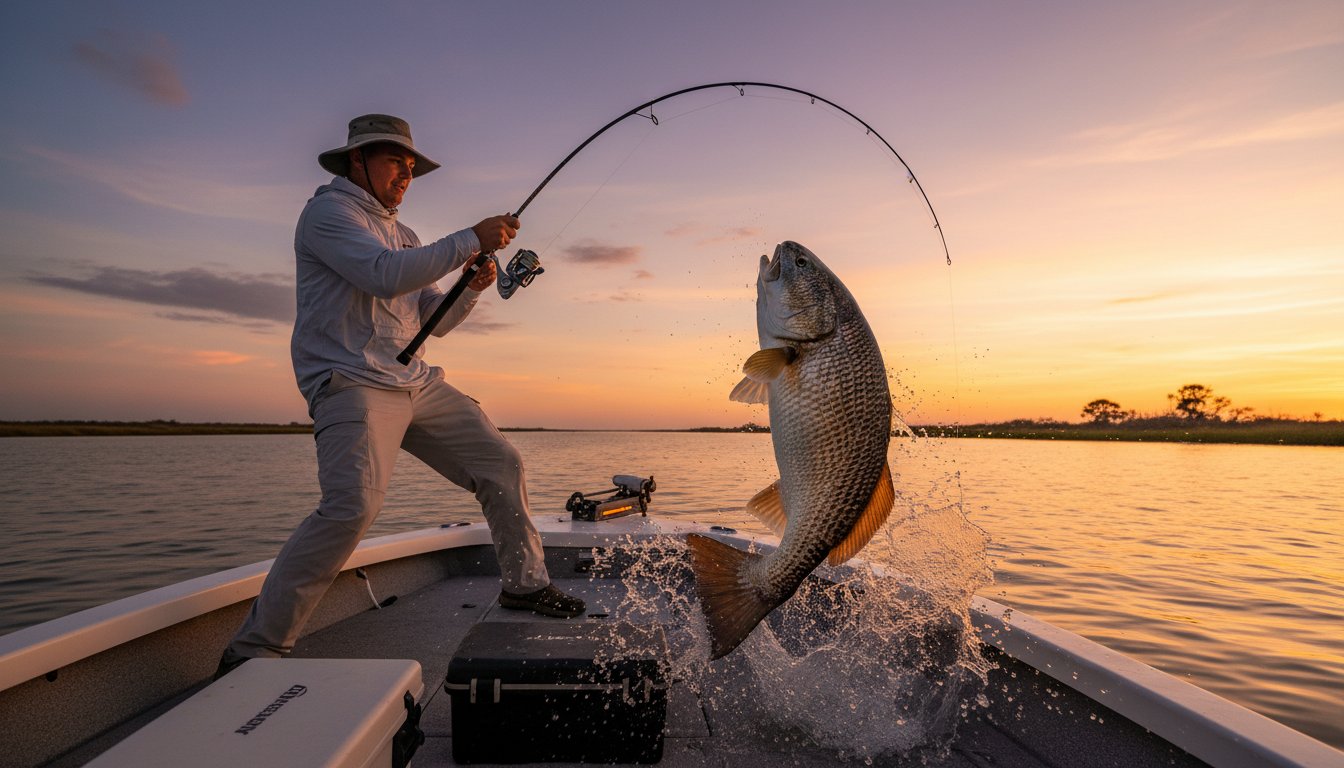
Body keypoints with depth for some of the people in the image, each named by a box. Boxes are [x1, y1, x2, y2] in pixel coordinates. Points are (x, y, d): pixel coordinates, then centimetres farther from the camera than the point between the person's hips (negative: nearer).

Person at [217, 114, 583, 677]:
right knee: (354, 503, -26)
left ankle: (524, 584, 17)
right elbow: (383, 274, -20)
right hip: (351, 383, -8)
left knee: (501, 464, 3)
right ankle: (255, 647, -11)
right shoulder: (328, 211, 0)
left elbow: (434, 319, 22)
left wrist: (471, 288, 2)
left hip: (418, 383, 9)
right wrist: (470, 241, -17)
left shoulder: (402, 235, 25)